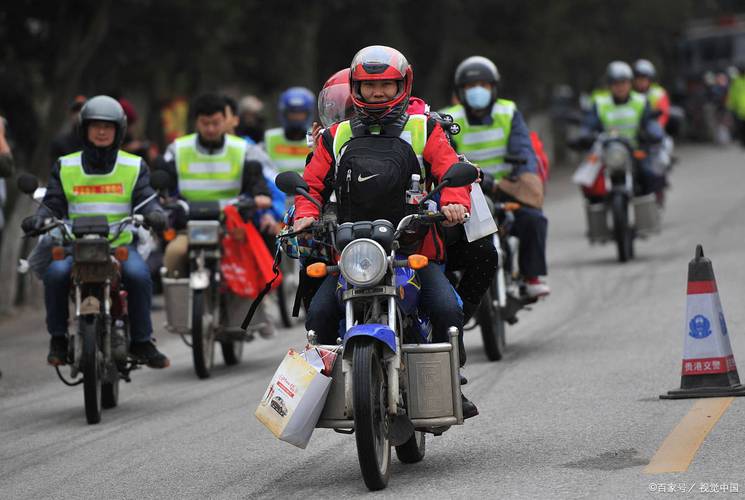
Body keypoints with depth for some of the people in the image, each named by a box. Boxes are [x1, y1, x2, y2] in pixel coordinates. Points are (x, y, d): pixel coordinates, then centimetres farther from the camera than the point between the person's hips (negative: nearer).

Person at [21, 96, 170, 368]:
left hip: (121, 244, 0)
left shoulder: (134, 167, 11)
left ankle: (141, 341, -17)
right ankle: (58, 339, -12)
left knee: (138, 274, -32)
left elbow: (145, 198, 0)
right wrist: (40, 217, -16)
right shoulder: (65, 167, 13)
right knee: (56, 272, -31)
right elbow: (54, 204, 6)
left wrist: (153, 213, -24)